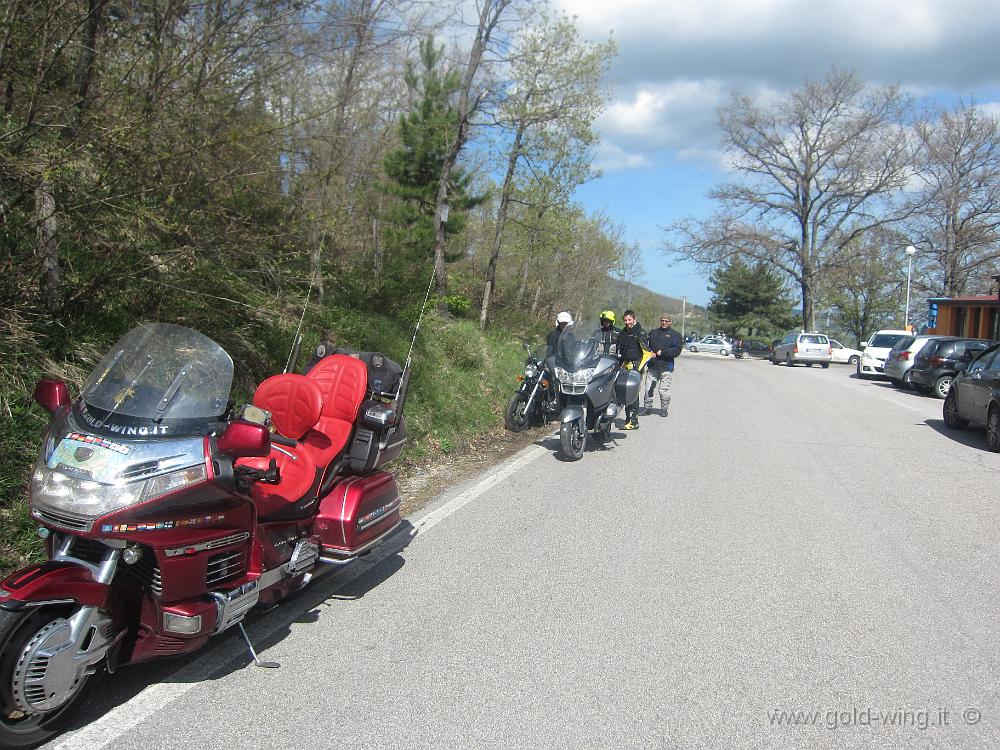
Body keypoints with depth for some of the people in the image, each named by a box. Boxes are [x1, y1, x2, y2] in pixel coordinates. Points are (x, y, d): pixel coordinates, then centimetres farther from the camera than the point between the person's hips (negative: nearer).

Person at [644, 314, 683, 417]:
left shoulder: (675, 335, 5)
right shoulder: (653, 333, 18)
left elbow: (677, 350, -6)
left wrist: (662, 353, -13)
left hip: (666, 367, -3)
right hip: (652, 366, 3)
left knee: (664, 390, -2)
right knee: (648, 388, 2)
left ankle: (664, 409, 12)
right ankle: (647, 407, 13)